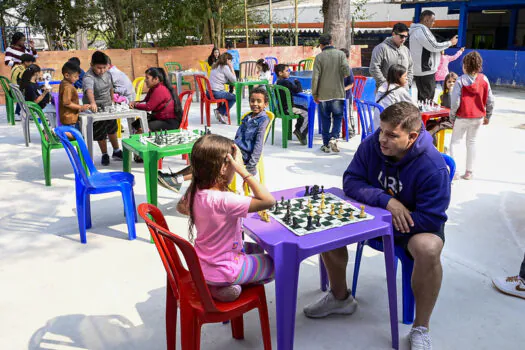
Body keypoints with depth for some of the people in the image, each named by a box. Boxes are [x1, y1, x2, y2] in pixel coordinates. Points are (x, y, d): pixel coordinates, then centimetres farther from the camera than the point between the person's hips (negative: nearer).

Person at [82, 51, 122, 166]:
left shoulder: (107, 74, -4)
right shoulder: (89, 77, -28)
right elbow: (89, 90, -49)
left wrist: (112, 100, 17)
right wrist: (92, 102, -67)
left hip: (108, 106, 7)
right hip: (95, 109, -7)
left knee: (112, 129, 21)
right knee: (100, 134, 3)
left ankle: (116, 152, 40)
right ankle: (104, 155, 25)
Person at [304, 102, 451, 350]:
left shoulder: (433, 167, -27)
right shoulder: (371, 145, -14)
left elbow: (431, 218, -27)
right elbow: (350, 181, -13)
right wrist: (386, 200, -30)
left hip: (417, 224, -4)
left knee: (427, 248, -38)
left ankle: (420, 329, -15)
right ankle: (340, 297, 10)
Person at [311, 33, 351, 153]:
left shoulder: (319, 57, -4)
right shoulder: (340, 54, -1)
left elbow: (315, 77, -7)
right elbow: (347, 72, -10)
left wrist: (314, 94, 2)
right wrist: (341, 75, 13)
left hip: (323, 94, 0)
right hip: (338, 93, 0)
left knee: (325, 119, 9)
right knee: (338, 117, 12)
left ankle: (326, 144, 14)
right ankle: (334, 138, -8)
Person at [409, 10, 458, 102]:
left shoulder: (417, 30, 19)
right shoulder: (422, 30, -14)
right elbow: (434, 46, -15)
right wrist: (450, 43, -2)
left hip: (420, 70, 11)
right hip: (425, 71, -11)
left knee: (421, 99, 13)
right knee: (427, 99, -10)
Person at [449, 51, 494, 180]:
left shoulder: (461, 80, -15)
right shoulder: (484, 79, -2)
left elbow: (455, 102, -18)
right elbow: (490, 100, 1)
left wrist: (452, 117, -5)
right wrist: (487, 116, 14)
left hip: (463, 117, -4)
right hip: (478, 117, 4)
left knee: (454, 142, 8)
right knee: (471, 142, 16)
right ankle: (469, 172, 19)